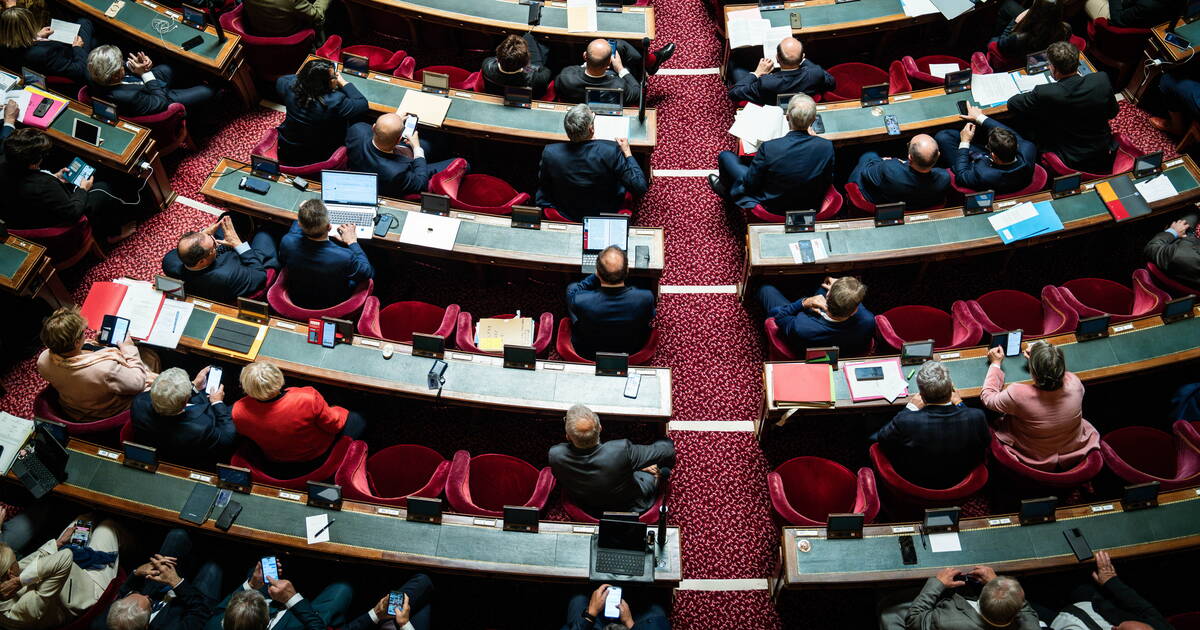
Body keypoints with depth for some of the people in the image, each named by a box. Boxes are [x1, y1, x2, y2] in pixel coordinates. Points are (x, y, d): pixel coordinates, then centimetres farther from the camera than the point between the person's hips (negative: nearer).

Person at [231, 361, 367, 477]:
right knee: (357, 421, 20)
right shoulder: (308, 399, -40)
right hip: (316, 458, -4)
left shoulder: (239, 411, -29)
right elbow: (335, 425, -21)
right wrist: (341, 412, 1)